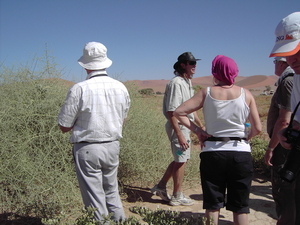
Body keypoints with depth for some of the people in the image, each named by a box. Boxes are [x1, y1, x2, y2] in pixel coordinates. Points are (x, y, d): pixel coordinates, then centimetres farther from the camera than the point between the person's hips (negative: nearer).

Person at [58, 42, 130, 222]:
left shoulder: (79, 89, -15)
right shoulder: (121, 88, 0)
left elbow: (64, 126, -8)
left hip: (87, 149, -5)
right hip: (113, 146, 5)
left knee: (95, 197, 7)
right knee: (112, 192, 22)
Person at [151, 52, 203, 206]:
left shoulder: (188, 83, 13)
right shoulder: (177, 83, -18)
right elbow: (171, 112, -23)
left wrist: (201, 126, 22)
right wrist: (180, 134, -25)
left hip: (186, 125, 10)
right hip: (178, 126, -10)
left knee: (180, 159, 18)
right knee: (181, 161, 3)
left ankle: (160, 187, 30)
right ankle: (177, 196, 19)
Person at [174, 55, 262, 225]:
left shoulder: (207, 93, -2)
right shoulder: (246, 94, -2)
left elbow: (179, 112, -5)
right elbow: (258, 128, -4)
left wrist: (197, 130, 0)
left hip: (213, 152, 0)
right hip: (241, 153, 0)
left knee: (213, 204, 12)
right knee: (240, 205, 12)